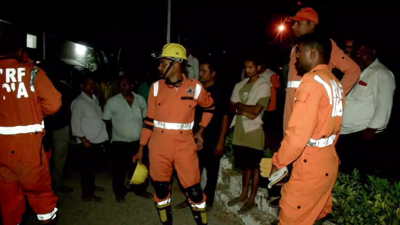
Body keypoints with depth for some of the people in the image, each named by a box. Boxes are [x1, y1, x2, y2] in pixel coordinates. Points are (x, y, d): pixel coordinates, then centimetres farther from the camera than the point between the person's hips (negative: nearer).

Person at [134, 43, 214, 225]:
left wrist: (200, 131, 7)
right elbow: (149, 119, 7)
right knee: (161, 189, 12)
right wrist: (141, 148, 8)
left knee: (194, 189, 3)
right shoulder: (156, 87, 1)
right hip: (159, 147, 2)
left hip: (185, 147, -2)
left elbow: (210, 107, 15)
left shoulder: (195, 87, -3)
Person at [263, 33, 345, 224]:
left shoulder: (312, 80, -17)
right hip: (328, 160, 9)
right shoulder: (334, 82, 11)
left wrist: (278, 162, -11)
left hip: (311, 163, -9)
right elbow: (331, 126, 15)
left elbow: (299, 132, -22)